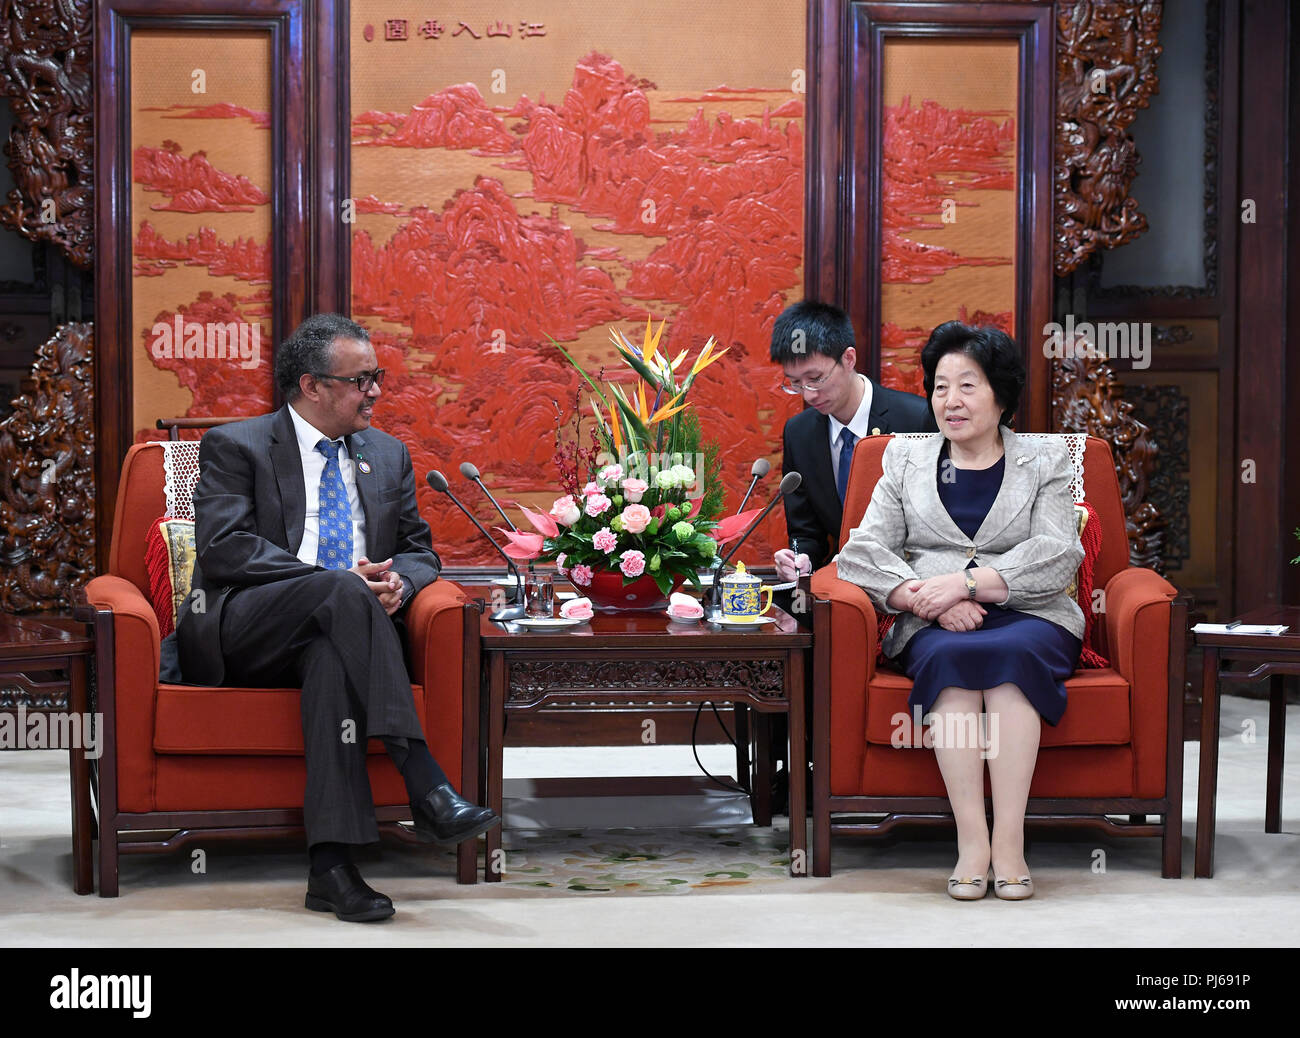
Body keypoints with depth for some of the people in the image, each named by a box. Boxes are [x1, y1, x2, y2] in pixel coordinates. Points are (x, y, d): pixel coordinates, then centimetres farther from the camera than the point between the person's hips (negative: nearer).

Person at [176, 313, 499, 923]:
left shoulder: (388, 455, 21)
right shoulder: (234, 447, 4)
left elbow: (419, 550, 21)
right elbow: (224, 548, -9)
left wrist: (398, 581, -7)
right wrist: (338, 580, -19)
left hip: (329, 632, 3)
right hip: (239, 634, -3)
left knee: (332, 656, -36)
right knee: (342, 589, -35)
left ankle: (331, 864, -45)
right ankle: (427, 791, -43)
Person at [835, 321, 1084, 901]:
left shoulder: (1045, 464, 14)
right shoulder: (904, 461, 18)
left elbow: (1058, 558, -2)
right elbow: (863, 553, 5)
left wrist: (965, 581, -16)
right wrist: (929, 600, -14)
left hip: (1028, 619, -1)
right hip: (933, 628, 1)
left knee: (1011, 652, -35)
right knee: (950, 654, -34)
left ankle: (1009, 840, -37)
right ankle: (971, 840, -38)